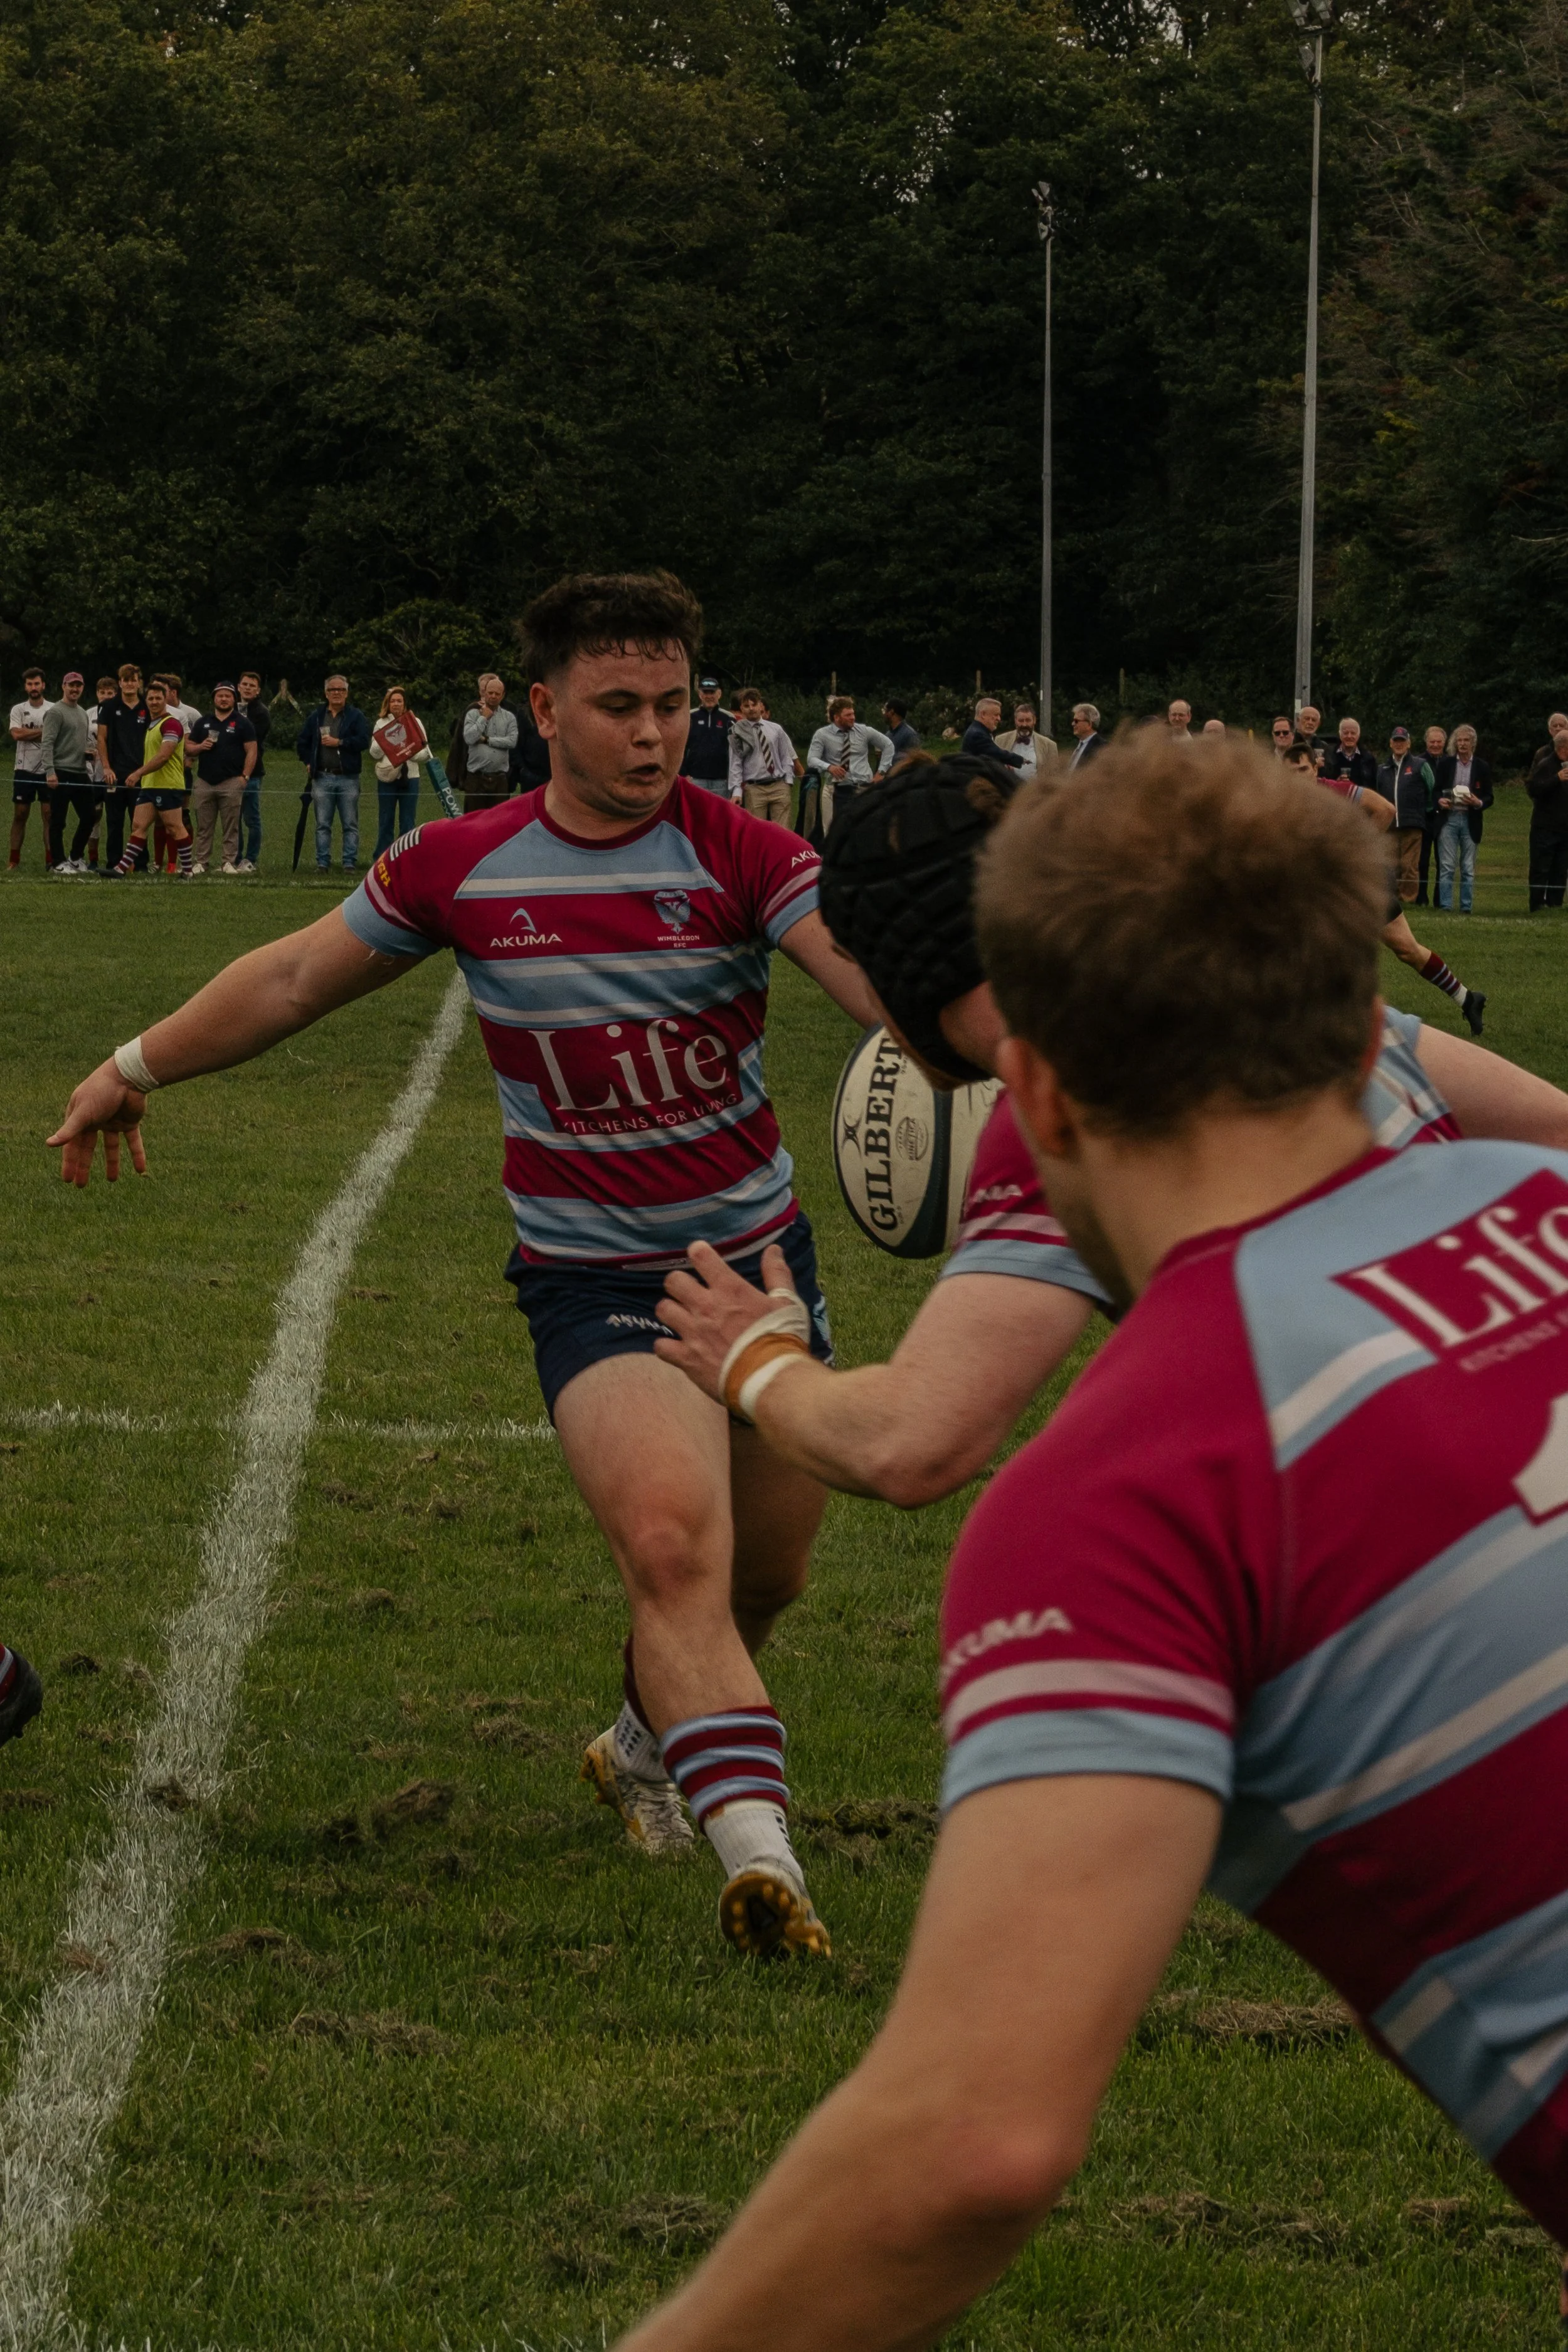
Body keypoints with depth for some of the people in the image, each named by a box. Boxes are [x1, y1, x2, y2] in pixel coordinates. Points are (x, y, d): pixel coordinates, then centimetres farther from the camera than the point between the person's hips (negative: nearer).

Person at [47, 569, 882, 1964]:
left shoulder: (742, 857, -9)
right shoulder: (461, 868, -3)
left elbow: (879, 979, -26)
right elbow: (295, 980, 13)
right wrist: (140, 1067, 23)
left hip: (757, 1257, 2)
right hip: (589, 1276, -1)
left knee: (764, 1578, 14)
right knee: (672, 1538, -25)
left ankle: (648, 1746, 46)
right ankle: (757, 1850, -35)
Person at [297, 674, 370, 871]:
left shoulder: (356, 716, 3)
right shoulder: (317, 716, 12)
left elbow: (364, 741, -11)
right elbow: (302, 743, 20)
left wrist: (339, 742, -13)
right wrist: (309, 762, 9)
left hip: (348, 779, -2)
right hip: (323, 778, 2)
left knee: (350, 825, 0)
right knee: (323, 825, 3)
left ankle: (350, 863, 2)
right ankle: (322, 863, 6)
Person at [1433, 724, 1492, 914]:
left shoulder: (1482, 767, 6)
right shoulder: (1445, 763, 6)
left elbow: (1489, 797, 7)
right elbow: (1435, 790, 7)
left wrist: (1479, 803, -14)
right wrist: (1440, 800, -14)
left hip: (1471, 821, 0)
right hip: (1448, 818, 0)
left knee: (1468, 869, 3)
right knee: (1447, 866, -4)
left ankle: (1466, 908, 7)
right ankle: (1446, 906, -3)